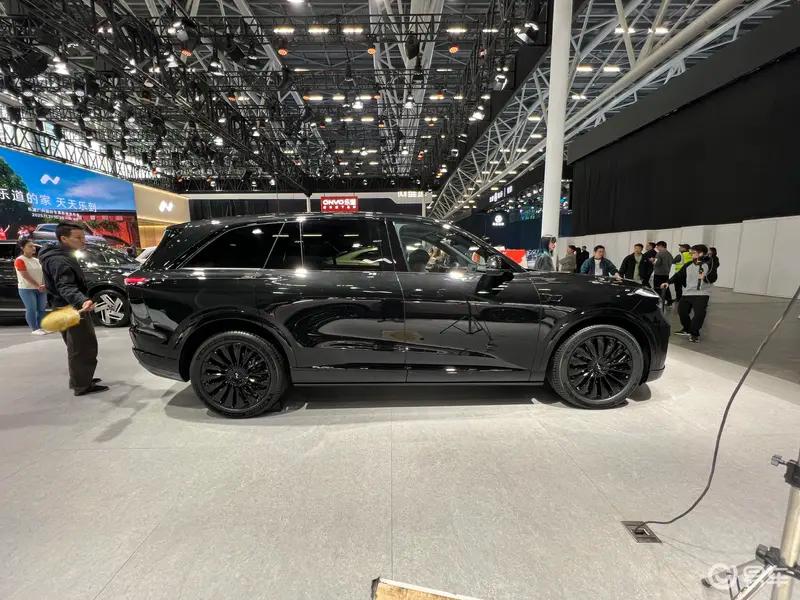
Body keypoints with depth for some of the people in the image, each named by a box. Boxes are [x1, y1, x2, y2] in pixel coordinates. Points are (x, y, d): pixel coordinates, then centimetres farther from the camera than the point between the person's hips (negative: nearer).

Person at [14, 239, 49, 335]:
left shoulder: (36, 260, 14)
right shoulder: (20, 260, -6)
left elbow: (42, 274, 12)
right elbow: (25, 276, -14)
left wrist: (43, 285, -2)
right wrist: (38, 285, -16)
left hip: (40, 289, 6)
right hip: (26, 289, -6)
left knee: (41, 308, 6)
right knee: (31, 309, -7)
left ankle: (40, 327, 15)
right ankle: (35, 329, -2)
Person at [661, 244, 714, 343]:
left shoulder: (708, 264, -2)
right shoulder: (687, 266, 10)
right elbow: (678, 275, 6)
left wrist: (705, 278, -29)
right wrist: (668, 282, -5)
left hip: (701, 294, -5)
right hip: (687, 293, 5)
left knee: (699, 313, -15)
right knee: (681, 311, 6)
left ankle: (694, 333, 4)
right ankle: (687, 329, 30)